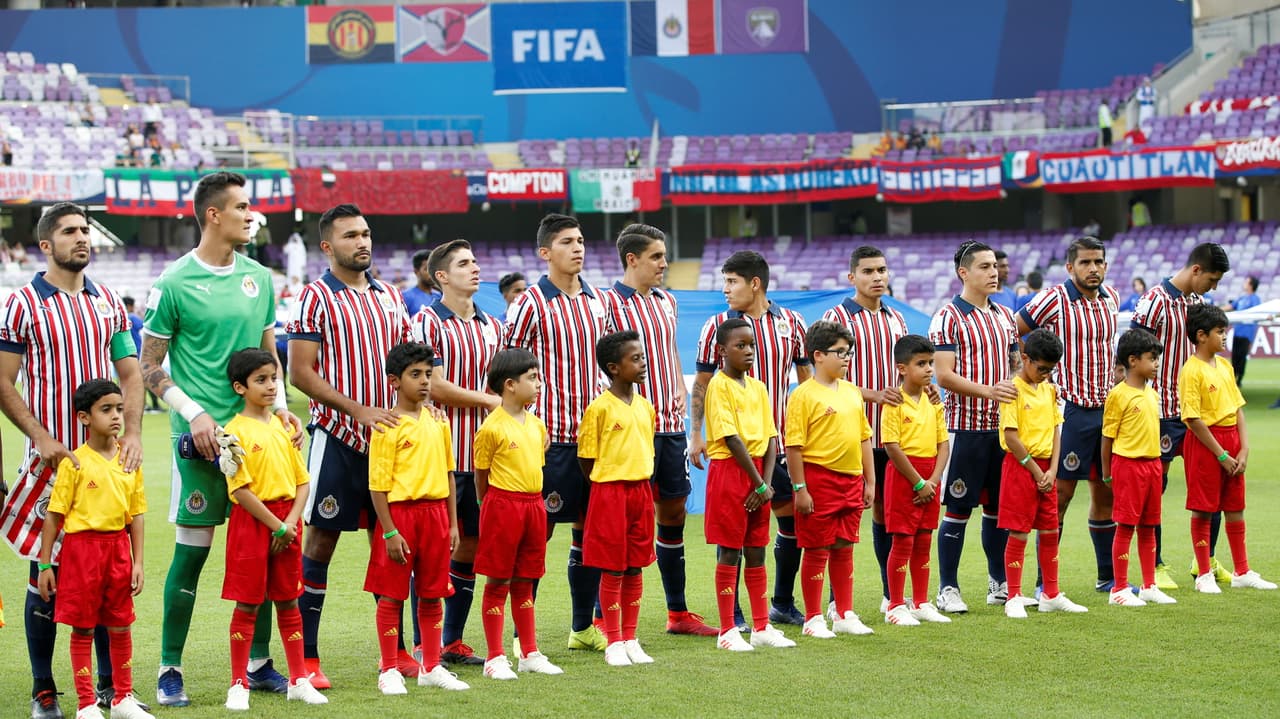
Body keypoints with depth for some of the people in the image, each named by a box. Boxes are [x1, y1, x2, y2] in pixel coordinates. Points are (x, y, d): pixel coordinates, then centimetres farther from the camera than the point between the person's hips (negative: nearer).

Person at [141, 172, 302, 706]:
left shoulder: (259, 278, 10)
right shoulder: (174, 284, -6)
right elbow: (149, 367, -3)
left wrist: (281, 406, 5)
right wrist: (194, 413, -14)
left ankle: (259, 663, 18)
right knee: (192, 551, -3)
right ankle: (169, 671, 7)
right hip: (201, 436, -5)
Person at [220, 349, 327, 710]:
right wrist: (276, 526, -14)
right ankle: (239, 684, 8)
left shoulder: (282, 427, 9)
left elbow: (303, 481, 9)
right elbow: (240, 490, -14)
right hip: (252, 521, -5)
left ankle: (299, 680, 18)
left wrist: (290, 522, -6)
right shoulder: (237, 430, -9)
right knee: (247, 604, 0)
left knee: (288, 600, 11)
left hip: (286, 521, 5)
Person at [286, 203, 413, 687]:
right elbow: (301, 373, -11)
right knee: (321, 542, -2)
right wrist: (358, 409, -18)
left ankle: (396, 652, 17)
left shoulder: (389, 297, 13)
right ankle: (307, 659, 2)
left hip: (387, 436, 6)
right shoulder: (316, 297, -5)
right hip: (338, 438, -6)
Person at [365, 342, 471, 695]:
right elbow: (378, 484, -10)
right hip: (400, 512, -6)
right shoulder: (389, 426, -9)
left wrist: (452, 523, 11)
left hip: (435, 513, 6)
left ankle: (431, 667, 21)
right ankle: (389, 671, 10)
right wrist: (389, 532, -14)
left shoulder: (438, 422, 9)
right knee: (391, 595, 2)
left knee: (433, 594, 11)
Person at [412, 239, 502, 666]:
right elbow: (434, 386, -13)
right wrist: (487, 401, -8)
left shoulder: (491, 326, 14)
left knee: (470, 545, 9)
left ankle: (453, 642, 18)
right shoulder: (427, 322, -6)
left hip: (481, 452, 6)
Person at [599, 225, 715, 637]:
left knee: (673, 512, 12)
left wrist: (680, 391, 8)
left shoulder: (667, 301, 14)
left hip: (670, 422, 7)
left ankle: (678, 613, 21)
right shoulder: (608, 303, -8)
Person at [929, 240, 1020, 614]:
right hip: (966, 426, -6)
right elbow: (944, 375, -13)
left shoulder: (1005, 316, 14)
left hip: (1004, 425, 6)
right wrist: (988, 391, -25)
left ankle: (1000, 583, 21)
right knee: (958, 509, -2)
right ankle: (948, 589, 4)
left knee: (999, 506, 11)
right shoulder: (949, 318, -6)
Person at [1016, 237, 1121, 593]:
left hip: (1107, 407, 6)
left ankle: (1108, 576, 21)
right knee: (1059, 493, -5)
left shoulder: (1111, 297, 8)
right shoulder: (1053, 300, -11)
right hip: (1071, 409, -6)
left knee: (1106, 493, 12)